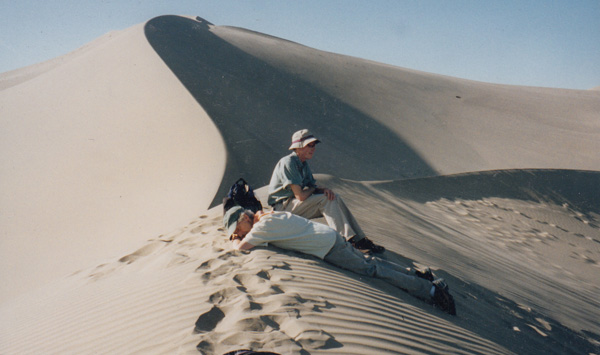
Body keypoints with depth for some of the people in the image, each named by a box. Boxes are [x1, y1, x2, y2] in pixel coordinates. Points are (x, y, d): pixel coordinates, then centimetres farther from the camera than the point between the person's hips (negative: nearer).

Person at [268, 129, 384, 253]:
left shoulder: (303, 164, 11)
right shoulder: (288, 163, -20)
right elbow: (300, 196, -26)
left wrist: (323, 189, -11)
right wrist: (312, 189, -4)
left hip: (296, 203, 9)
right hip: (283, 207, -9)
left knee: (334, 198, -9)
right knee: (325, 199, -24)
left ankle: (360, 239, -13)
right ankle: (349, 240, -26)